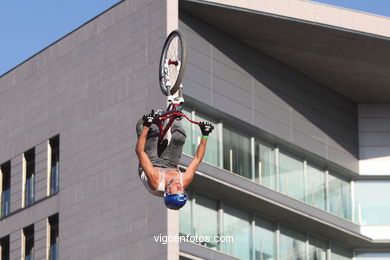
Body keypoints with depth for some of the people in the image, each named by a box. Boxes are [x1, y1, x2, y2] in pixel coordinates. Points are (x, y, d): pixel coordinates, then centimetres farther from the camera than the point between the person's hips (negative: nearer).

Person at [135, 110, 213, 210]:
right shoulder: (185, 182, -39)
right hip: (170, 166, 2)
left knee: (153, 130, -12)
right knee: (180, 135, -10)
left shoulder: (155, 181, -49)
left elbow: (140, 152, -49)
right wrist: (205, 135, -24)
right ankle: (175, 119, 30)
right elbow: (197, 159, -26)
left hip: (153, 164, -2)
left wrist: (146, 126, -50)